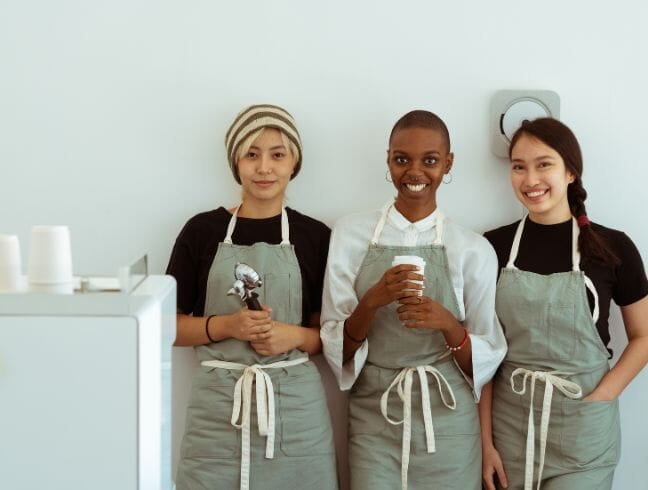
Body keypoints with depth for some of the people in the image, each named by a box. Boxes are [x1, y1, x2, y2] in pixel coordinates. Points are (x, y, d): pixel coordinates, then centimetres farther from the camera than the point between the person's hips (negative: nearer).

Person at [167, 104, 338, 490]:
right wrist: (227, 325, -12)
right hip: (218, 404, 0)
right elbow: (170, 326, 5)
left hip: (295, 405, 0)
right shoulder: (202, 230, 2)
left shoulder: (315, 237, 3)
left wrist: (294, 336, -11)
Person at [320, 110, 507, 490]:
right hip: (374, 423, 0)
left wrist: (448, 325, -17)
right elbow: (336, 347, -1)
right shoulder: (351, 234, -1)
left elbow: (487, 358, 1)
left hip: (447, 427, 0)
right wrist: (373, 301, -18)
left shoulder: (474, 250, -2)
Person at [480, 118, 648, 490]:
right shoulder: (494, 247, -1)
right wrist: (484, 439, -2)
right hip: (509, 425, 2)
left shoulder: (612, 247, -4)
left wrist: (601, 397, -9)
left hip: (582, 429, -1)